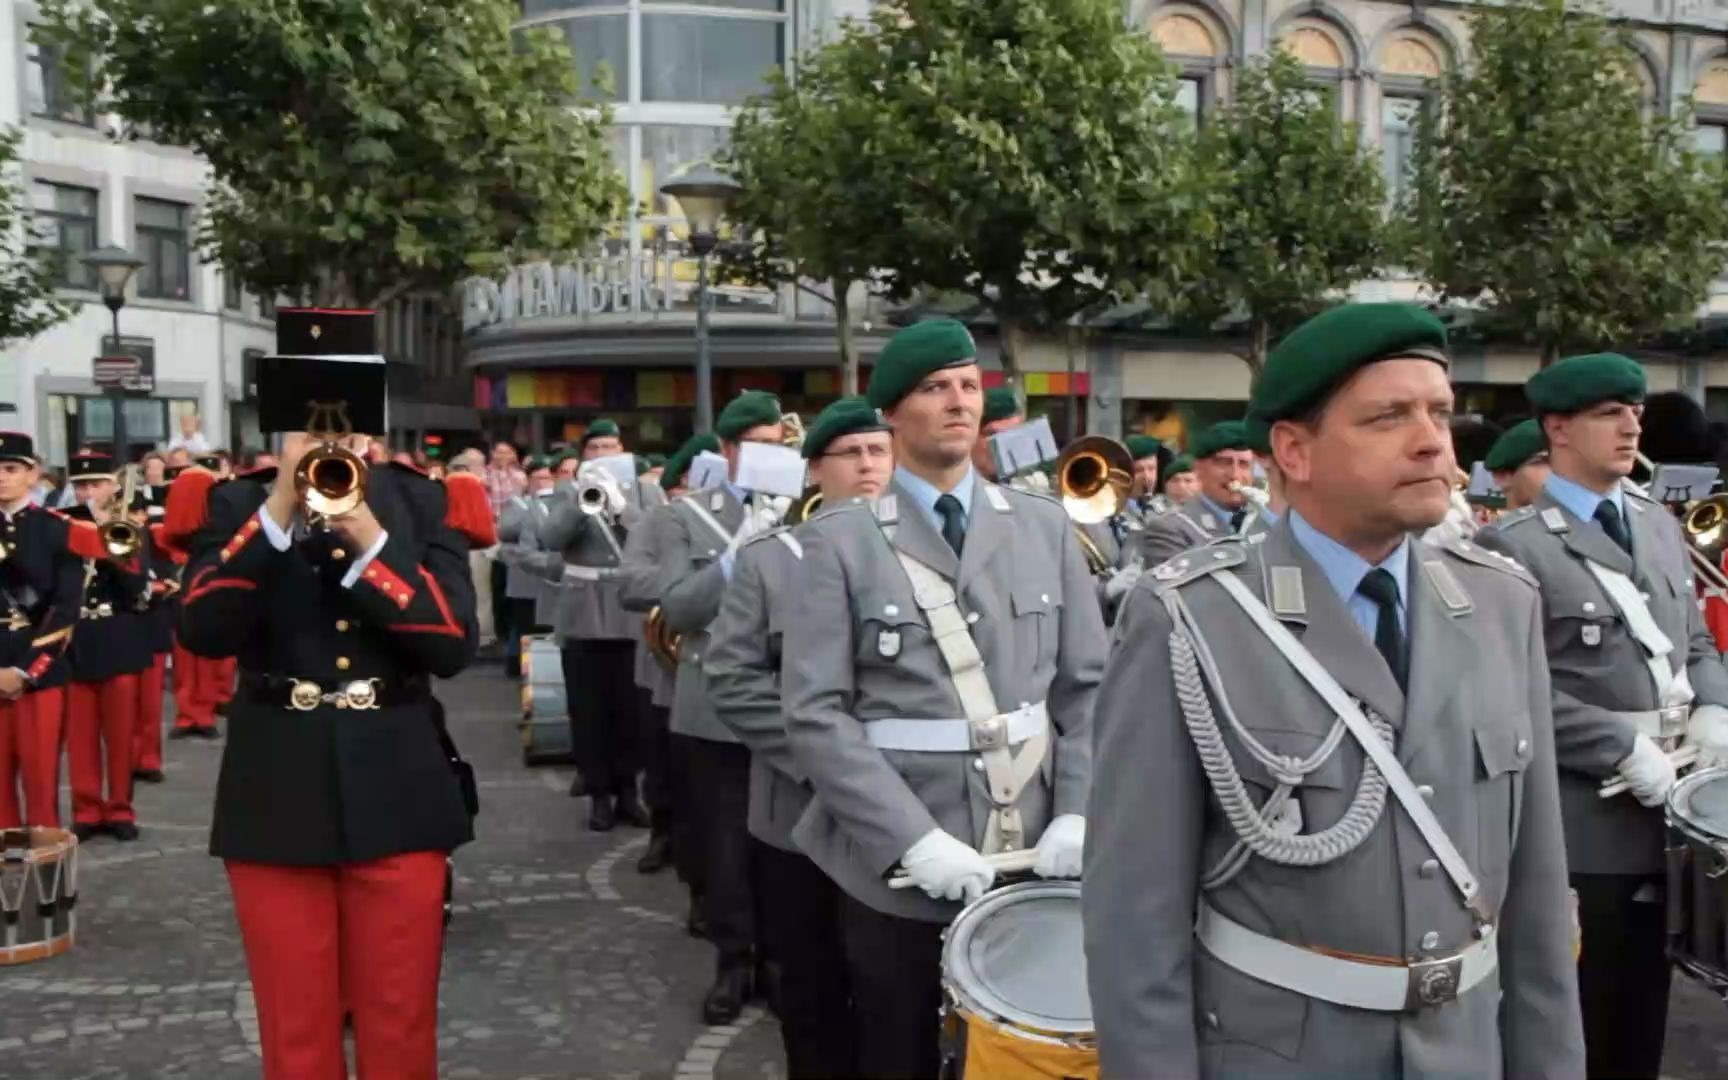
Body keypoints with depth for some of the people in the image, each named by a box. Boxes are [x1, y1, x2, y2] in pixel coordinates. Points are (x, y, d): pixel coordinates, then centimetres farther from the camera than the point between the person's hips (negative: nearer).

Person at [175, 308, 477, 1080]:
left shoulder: (419, 502, 3)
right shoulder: (238, 505, 3)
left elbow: (453, 646, -8)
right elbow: (202, 633, -13)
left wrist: (369, 537, -17)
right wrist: (278, 513, -19)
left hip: (397, 797, 0)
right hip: (276, 801, 0)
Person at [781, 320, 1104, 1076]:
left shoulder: (1045, 526, 7)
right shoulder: (840, 540, -4)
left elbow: (1088, 686, 6)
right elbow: (815, 712, -10)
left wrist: (1077, 816, -7)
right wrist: (915, 839, -18)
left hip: (1031, 860, 3)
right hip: (896, 870, -3)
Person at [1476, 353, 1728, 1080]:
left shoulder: (1659, 525, 12)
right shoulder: (1513, 545, -11)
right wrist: (1624, 751, -19)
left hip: (1666, 811, 7)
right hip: (1581, 822, -6)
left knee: (1644, 1018, 18)